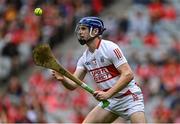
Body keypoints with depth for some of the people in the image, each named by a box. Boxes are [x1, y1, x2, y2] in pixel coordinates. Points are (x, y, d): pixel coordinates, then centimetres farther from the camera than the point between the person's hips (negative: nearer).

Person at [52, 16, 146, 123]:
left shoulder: (110, 48, -16)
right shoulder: (84, 58, 5)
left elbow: (128, 74, -23)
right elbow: (73, 85, 2)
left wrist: (107, 94, -29)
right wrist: (62, 79, -21)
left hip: (129, 97, -7)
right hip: (110, 101, 7)